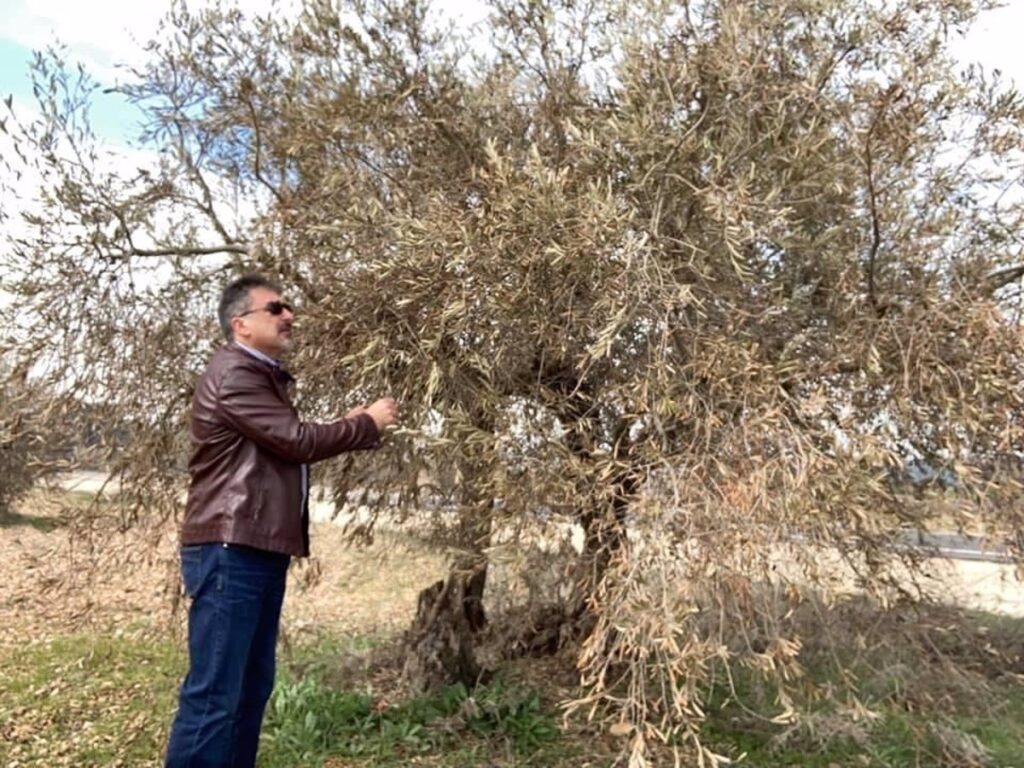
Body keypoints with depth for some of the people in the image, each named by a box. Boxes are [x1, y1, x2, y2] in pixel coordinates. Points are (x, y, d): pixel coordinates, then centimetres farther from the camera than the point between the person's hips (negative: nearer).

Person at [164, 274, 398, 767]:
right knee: (214, 693, -5)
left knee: (251, 688, 16)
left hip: (258, 551, 10)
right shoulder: (234, 374, -12)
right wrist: (367, 424, -5)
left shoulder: (261, 375, 20)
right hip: (230, 551, -10)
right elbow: (298, 441, -18)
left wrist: (348, 429, 10)